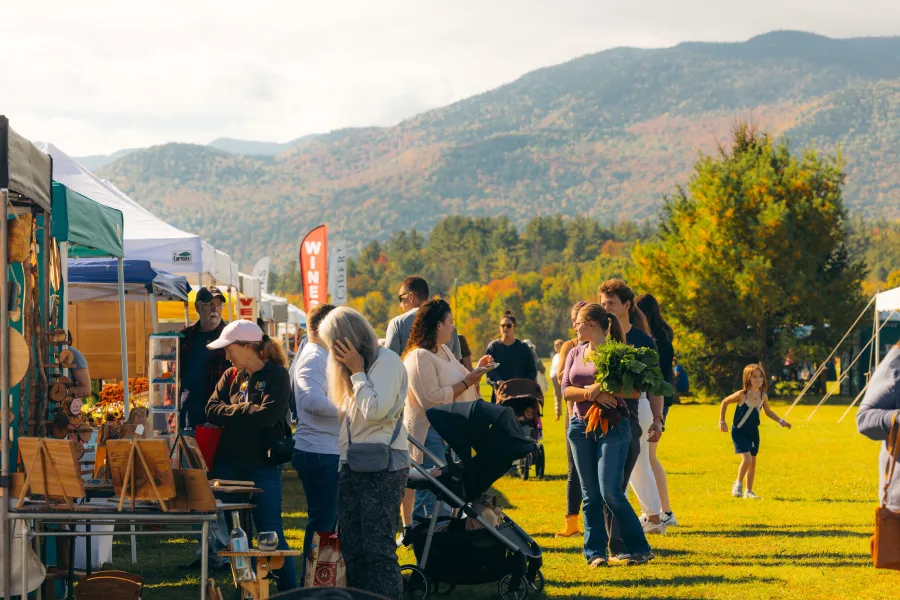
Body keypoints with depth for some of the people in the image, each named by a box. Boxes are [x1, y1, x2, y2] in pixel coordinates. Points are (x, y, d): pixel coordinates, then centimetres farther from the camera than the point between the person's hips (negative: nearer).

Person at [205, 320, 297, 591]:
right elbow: (211, 410, -1)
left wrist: (231, 413, -8)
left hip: (263, 467, -6)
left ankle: (290, 590, 4)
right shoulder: (231, 376, 10)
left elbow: (267, 415, -19)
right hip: (229, 465, 6)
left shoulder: (277, 375, -7)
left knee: (271, 533, -4)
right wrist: (246, 412, -12)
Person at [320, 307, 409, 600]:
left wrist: (357, 371, -13)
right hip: (352, 465, 9)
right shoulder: (350, 364, 17)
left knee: (378, 548, -11)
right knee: (351, 548, 7)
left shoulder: (387, 361, -9)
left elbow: (375, 410, -20)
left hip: (383, 465, -9)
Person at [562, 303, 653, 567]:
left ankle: (638, 549, -2)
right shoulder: (575, 353, 12)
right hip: (581, 426, 6)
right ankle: (595, 552, 9)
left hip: (613, 426, -6)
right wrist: (590, 394, -16)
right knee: (590, 495, 5)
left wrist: (604, 389, -22)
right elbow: (566, 390, 2)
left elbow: (635, 389, -11)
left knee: (611, 492, -12)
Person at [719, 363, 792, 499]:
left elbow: (768, 411, 15)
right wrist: (722, 421, -4)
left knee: (753, 461, 9)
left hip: (753, 432, 5)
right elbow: (725, 402, -5)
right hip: (739, 432, -5)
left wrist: (780, 421, 4)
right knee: (746, 459, -18)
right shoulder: (742, 395, -20)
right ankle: (738, 484, 7)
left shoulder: (763, 396, -5)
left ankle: (749, 491, 20)